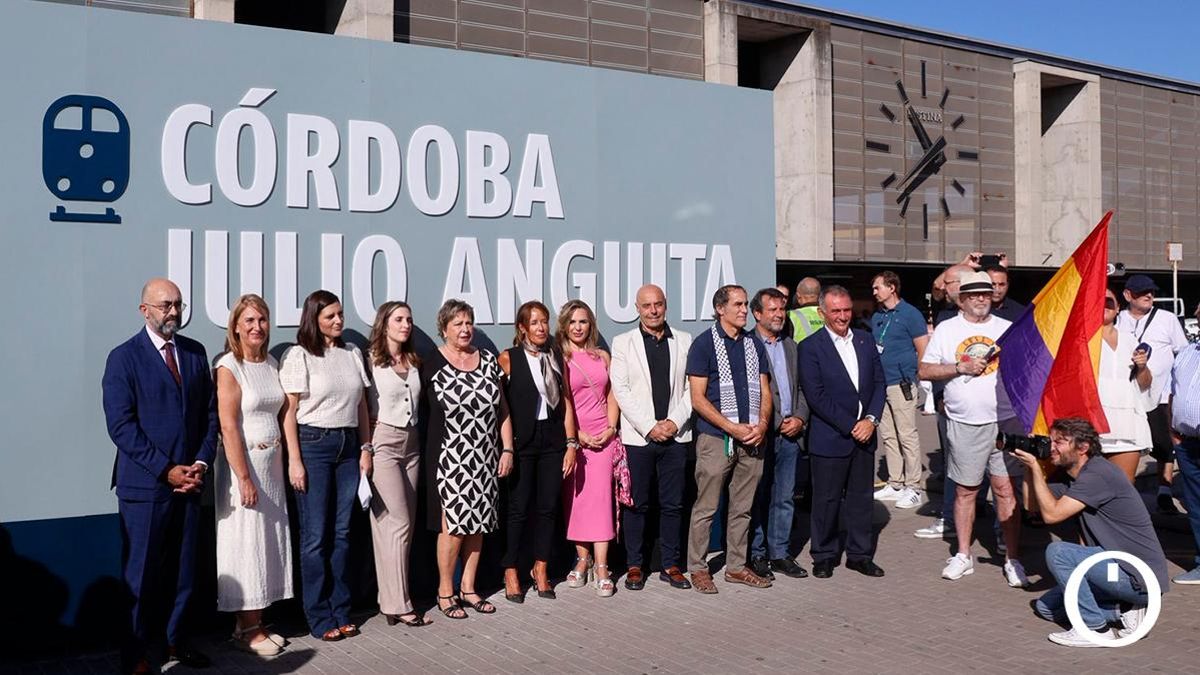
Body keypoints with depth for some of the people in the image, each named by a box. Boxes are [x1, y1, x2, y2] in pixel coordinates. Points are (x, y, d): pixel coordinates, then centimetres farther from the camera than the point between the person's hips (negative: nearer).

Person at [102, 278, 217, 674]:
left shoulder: (195, 353, 10)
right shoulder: (124, 358, -5)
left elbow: (210, 413, 11)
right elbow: (121, 425, -10)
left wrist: (201, 463, -2)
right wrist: (166, 470, -14)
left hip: (189, 479, 4)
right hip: (144, 484, -4)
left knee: (182, 570, 10)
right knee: (141, 575, 2)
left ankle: (173, 640, 24)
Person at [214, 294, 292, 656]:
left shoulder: (272, 364, 8)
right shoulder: (229, 367, -11)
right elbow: (228, 427, -15)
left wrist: (283, 461, 4)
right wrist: (244, 478, -18)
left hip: (273, 462, 7)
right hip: (243, 462, -7)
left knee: (270, 540, 10)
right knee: (246, 542, 0)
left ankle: (254, 623, 21)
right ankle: (247, 629, 11)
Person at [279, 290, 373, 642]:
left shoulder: (352, 353, 11)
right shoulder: (298, 355, -4)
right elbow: (289, 412, -6)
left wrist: (366, 448, 9)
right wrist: (294, 460, -11)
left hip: (348, 446, 5)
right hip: (313, 444, -5)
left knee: (342, 532, 9)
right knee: (316, 536, 0)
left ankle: (341, 611, 18)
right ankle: (319, 617, 10)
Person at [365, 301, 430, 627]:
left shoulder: (414, 361, 13)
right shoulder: (370, 360, -7)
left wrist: (415, 431, 10)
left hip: (411, 444, 7)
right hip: (383, 443, -7)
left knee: (405, 523, 7)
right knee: (399, 523, -9)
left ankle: (390, 597, 15)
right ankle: (398, 604, -2)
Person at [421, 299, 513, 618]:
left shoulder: (488, 361, 10)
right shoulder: (431, 365, -3)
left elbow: (502, 410, 13)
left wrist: (507, 449, 6)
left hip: (485, 459, 5)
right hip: (449, 459, -5)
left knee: (478, 523, 8)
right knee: (453, 525, -5)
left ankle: (468, 589, 20)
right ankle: (445, 592, 9)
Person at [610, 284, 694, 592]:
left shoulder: (684, 341, 9)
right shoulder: (623, 342, 3)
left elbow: (691, 388, 6)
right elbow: (621, 390, -4)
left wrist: (675, 421, -7)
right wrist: (649, 427, -10)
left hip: (675, 436, 2)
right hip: (638, 437, -2)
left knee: (673, 505, 7)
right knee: (636, 505, 4)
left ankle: (671, 565, 17)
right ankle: (634, 566, 14)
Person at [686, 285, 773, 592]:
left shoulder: (754, 345, 12)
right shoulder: (704, 344, -4)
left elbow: (764, 392, 14)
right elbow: (698, 399, -9)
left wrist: (762, 425, -5)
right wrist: (733, 428, -15)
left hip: (752, 440, 5)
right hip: (716, 439, -5)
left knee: (742, 508, 12)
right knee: (706, 508, -1)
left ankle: (736, 566, 22)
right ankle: (698, 568, 11)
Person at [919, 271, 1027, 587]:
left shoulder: (1007, 329, 9)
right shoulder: (946, 330, 6)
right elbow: (925, 370, 2)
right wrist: (962, 367, -9)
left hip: (1005, 421, 0)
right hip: (964, 423, 0)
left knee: (1006, 489, -2)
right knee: (965, 490, 10)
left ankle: (1012, 560, 6)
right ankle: (963, 555, 22)